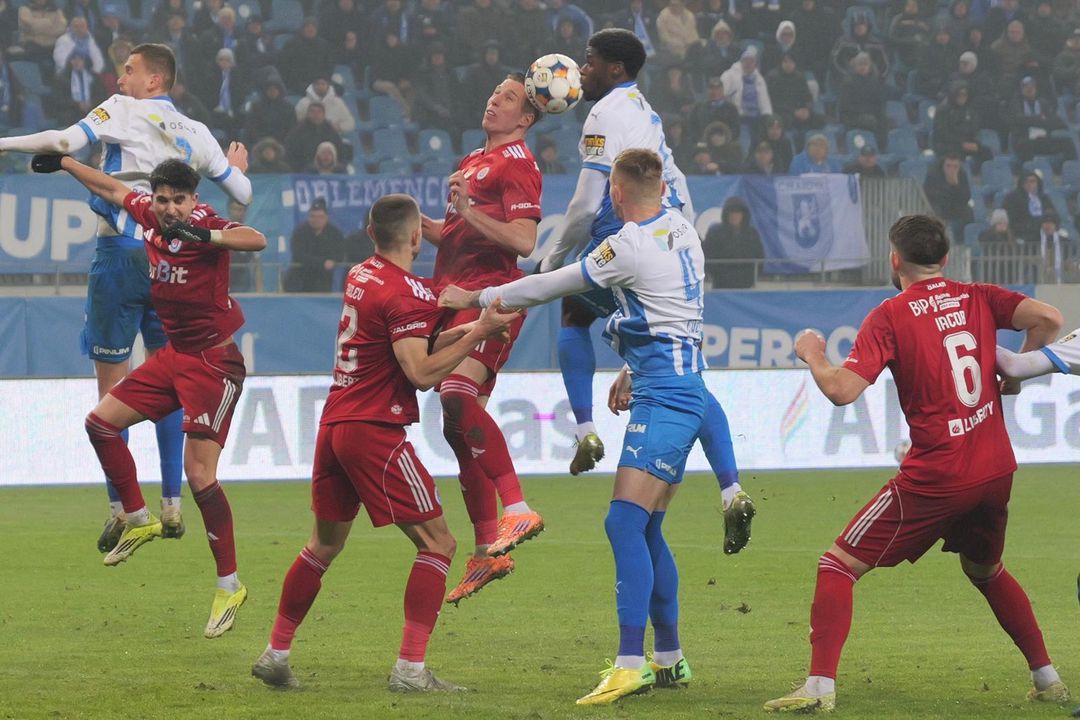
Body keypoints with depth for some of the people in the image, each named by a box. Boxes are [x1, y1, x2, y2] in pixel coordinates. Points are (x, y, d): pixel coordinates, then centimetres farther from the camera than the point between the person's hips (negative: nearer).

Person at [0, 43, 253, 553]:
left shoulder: (123, 111, -1)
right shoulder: (194, 133, 12)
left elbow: (65, 142, -17)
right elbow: (243, 193, 19)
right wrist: (235, 166, 41)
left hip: (121, 255, -5)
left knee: (111, 381, -1)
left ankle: (119, 506, -6)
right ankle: (171, 505, 8)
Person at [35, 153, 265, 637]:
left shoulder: (203, 221, -19)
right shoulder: (148, 213, 0)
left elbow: (256, 240, -37)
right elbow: (113, 189, 21)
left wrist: (206, 236, -49)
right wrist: (63, 162, 31)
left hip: (215, 362, -8)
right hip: (174, 355, 8)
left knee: (199, 473, -13)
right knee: (101, 422, 11)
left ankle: (229, 584, -6)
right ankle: (138, 520, 25)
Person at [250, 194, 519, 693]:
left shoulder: (360, 275, 12)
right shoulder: (406, 293, -13)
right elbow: (422, 373, -19)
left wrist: (466, 330, 16)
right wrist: (476, 335, -14)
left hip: (334, 424, 8)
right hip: (375, 431, -8)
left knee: (324, 544, 21)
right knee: (437, 543, -2)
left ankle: (275, 656, 23)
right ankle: (410, 670, -10)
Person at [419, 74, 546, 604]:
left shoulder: (517, 163, -5)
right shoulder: (473, 161, 23)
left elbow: (524, 242, -16)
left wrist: (469, 212, -24)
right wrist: (426, 227, 15)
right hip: (458, 294, 10)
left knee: (456, 395, -30)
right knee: (459, 424, 7)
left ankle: (517, 509, -33)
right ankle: (487, 550, 11)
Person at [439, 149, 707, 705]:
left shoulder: (629, 246, -13)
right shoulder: (681, 231, 12)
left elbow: (552, 285, -5)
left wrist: (476, 299, 6)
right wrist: (633, 372, 26)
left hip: (663, 401, -10)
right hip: (681, 387, 10)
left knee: (625, 522, -16)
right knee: (645, 531, 14)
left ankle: (631, 663, -24)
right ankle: (669, 660, 20)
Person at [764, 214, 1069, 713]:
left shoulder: (890, 317, -7)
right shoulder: (978, 299, 6)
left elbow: (842, 390, -16)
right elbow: (1047, 318, -7)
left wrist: (812, 354, 3)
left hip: (935, 476, -6)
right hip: (997, 469, 6)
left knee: (840, 565, 1)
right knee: (985, 570, 31)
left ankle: (820, 686, -11)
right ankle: (1047, 679, 28)